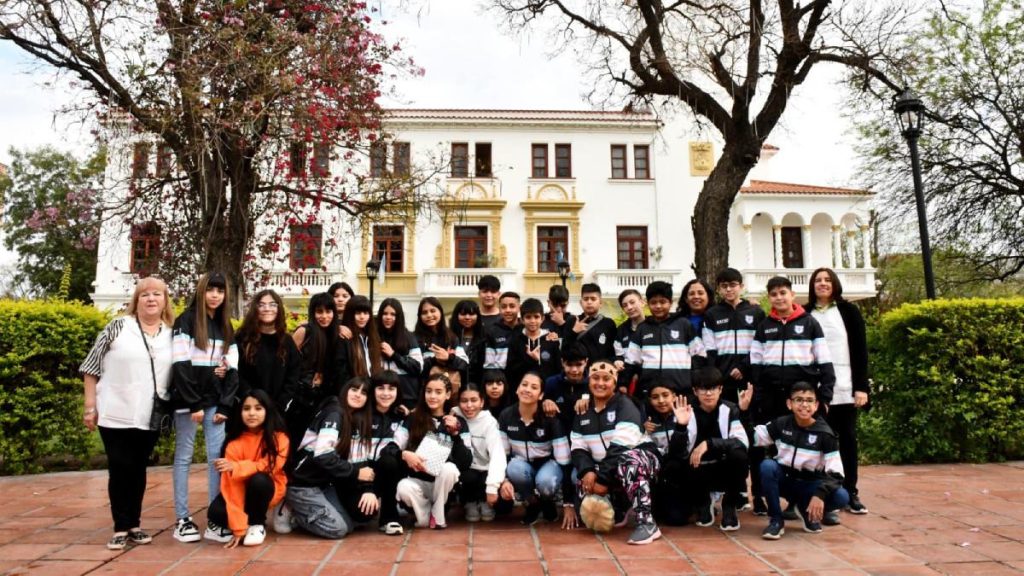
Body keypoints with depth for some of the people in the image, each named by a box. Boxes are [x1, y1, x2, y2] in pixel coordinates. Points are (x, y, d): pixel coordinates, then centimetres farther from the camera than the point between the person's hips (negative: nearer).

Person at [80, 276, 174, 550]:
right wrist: (90, 406, -3)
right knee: (120, 470, 3)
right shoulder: (119, 326, -3)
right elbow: (91, 367, -1)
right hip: (116, 414, -2)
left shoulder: (171, 334, 5)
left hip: (149, 417, 3)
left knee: (138, 470, 12)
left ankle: (134, 524, 22)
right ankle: (120, 528, 14)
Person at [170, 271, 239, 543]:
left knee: (218, 456, 1)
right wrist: (193, 405, -15)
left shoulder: (227, 328, 12)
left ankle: (216, 518, 7)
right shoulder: (186, 322, -4)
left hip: (215, 401, 5)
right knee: (184, 457, 2)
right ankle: (182, 519, 9)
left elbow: (232, 370, 10)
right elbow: (181, 366, -11)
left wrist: (225, 406, -1)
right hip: (187, 400, -4)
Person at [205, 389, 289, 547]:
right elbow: (232, 484, -24)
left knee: (258, 479, -34)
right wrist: (239, 528, -29)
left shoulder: (279, 438, -18)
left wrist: (236, 467, -39)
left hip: (268, 488, 0)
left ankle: (257, 524, -8)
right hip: (243, 489, 0)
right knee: (215, 512, -28)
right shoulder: (235, 443, -19)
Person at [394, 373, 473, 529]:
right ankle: (426, 515, -2)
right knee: (403, 487, -33)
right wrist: (405, 454, -26)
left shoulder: (459, 422, 0)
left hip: (445, 486, 0)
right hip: (419, 481, 0)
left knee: (449, 468, -32)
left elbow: (466, 463, -10)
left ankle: (437, 516, -7)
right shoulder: (412, 419, 3)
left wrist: (455, 433, -20)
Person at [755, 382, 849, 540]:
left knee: (842, 497, -28)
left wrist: (820, 494, -33)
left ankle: (807, 512, 5)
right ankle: (776, 520, -16)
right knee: (767, 465, -32)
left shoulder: (824, 433, -13)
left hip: (809, 485, 0)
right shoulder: (781, 424, -8)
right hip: (784, 481, 1)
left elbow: (836, 472, -18)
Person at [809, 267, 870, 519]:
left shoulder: (849, 311, 6)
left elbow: (860, 350, 3)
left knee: (848, 439, 7)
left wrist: (862, 386, -5)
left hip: (846, 388, 0)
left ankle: (851, 493, 18)